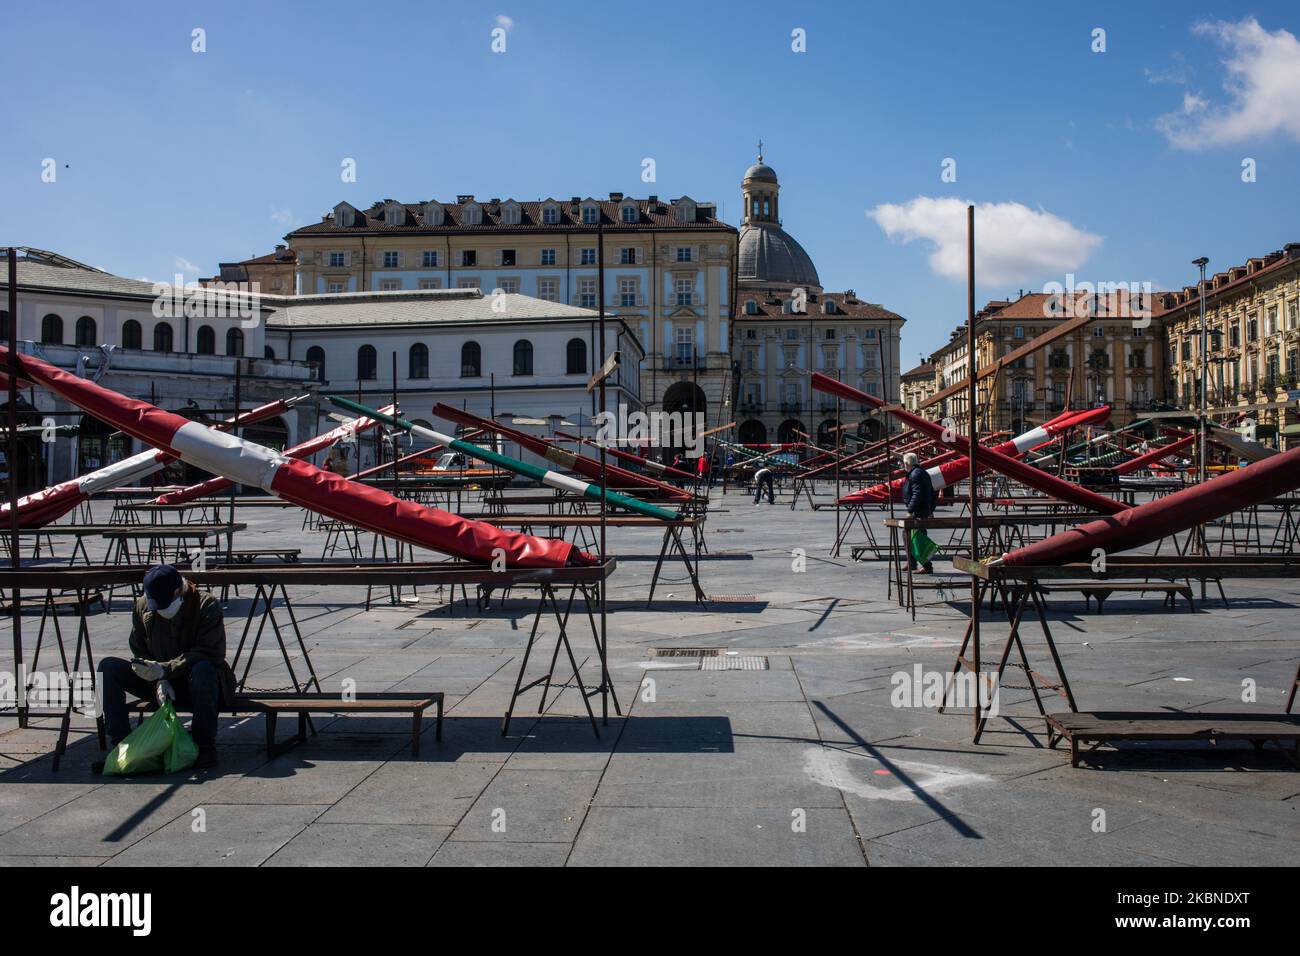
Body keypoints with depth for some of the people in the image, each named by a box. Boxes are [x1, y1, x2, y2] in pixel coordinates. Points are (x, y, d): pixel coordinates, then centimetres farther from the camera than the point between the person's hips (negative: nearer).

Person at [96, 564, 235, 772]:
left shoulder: (207, 605, -17)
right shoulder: (142, 607, -1)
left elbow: (208, 654, -23)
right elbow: (140, 652, 5)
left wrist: (164, 669, -32)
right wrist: (159, 681, -13)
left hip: (197, 685, -5)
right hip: (162, 684, 5)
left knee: (202, 668, -41)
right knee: (108, 667, -13)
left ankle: (205, 745, -27)